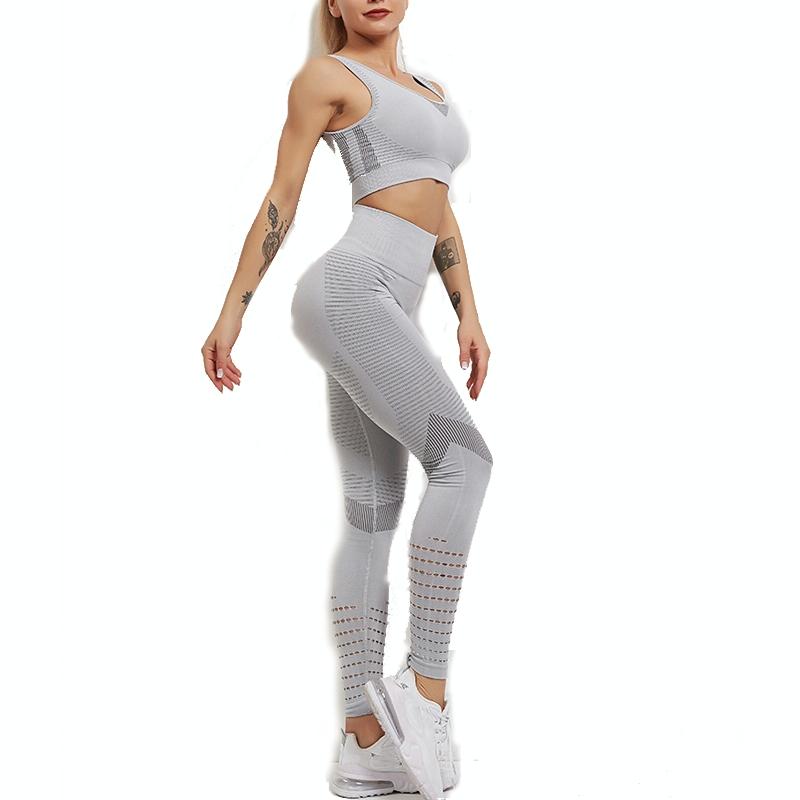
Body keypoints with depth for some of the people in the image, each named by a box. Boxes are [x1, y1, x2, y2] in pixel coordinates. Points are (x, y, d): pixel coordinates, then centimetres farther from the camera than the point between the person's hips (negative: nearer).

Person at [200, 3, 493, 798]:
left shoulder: (429, 91, 28)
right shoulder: (324, 76, 6)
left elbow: (441, 213, 23)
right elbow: (279, 201, 1)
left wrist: (470, 316, 12)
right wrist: (231, 313, -2)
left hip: (379, 311, 8)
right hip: (348, 292, -8)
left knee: (373, 515, 1)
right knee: (464, 461, -18)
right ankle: (425, 684, -16)